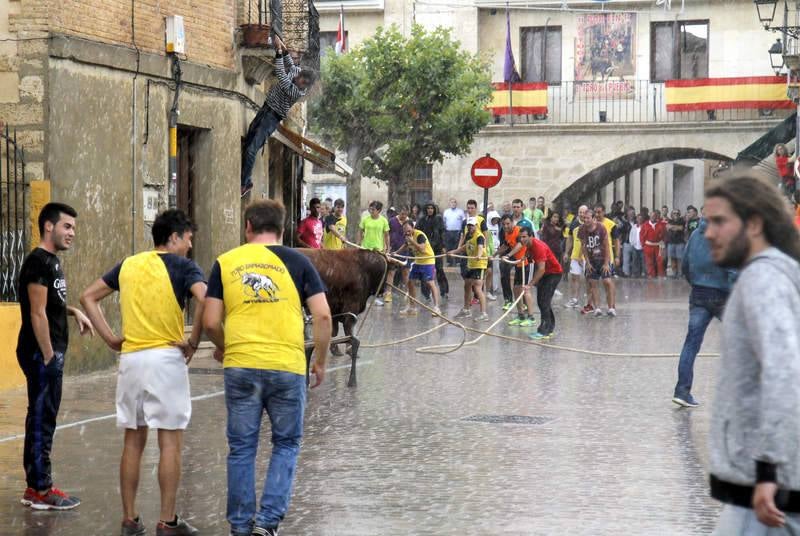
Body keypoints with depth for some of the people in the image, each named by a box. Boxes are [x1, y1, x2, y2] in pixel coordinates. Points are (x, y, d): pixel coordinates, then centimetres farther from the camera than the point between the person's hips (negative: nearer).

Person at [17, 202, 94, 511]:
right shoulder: (38, 262, -16)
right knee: (41, 419, -5)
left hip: (50, 353, 10)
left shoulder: (53, 261, 14)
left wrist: (74, 311, 10)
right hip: (41, 354, -10)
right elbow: (37, 313, -19)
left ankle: (36, 486, 19)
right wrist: (48, 357, -19)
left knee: (44, 419, 13)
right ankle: (40, 491, -1)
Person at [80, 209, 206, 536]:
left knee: (133, 442, 11)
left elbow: (88, 297, 14)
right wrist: (193, 342, -11)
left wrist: (110, 339, 11)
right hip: (166, 358, -5)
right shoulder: (182, 266, -4)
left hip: (130, 359, 5)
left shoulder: (129, 265, 12)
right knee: (170, 443, 1)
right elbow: (205, 300, -22)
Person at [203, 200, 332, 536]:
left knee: (241, 447, 12)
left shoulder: (225, 263, 6)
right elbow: (322, 316, -1)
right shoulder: (296, 262, 4)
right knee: (286, 444, 14)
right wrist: (320, 361, 11)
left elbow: (210, 322, 3)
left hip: (240, 367, 1)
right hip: (288, 366, -1)